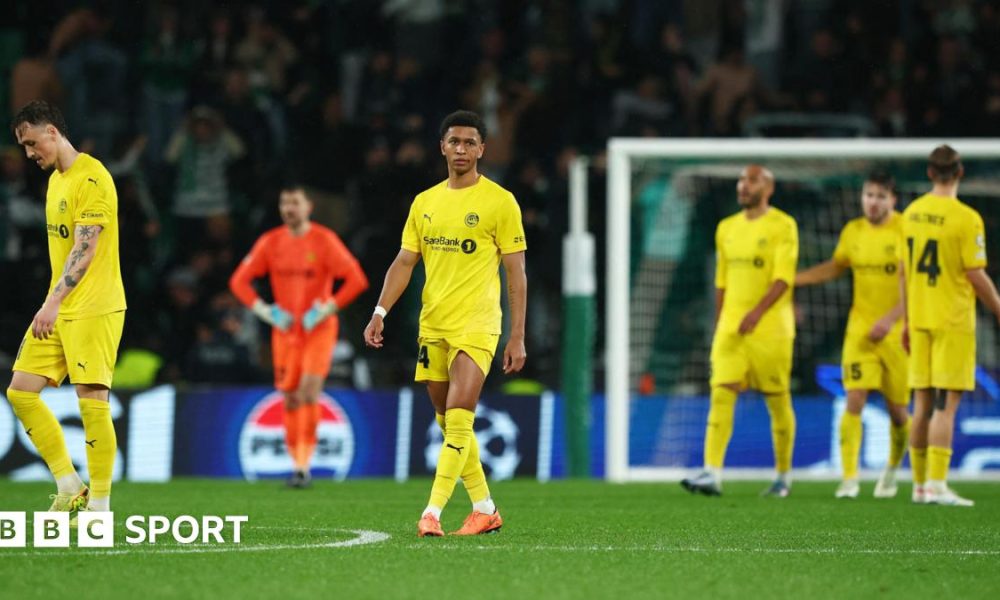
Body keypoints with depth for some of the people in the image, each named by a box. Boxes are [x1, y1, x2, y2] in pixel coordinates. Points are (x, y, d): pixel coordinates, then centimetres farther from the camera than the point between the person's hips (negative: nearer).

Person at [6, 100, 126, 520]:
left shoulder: (92, 178, -14)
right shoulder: (55, 179, 16)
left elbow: (84, 249, -22)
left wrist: (53, 302, -28)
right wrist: (52, 305, 20)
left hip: (94, 309, -10)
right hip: (57, 311, 10)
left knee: (92, 401, -9)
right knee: (21, 391, 3)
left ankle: (99, 505, -1)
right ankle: (69, 488, 10)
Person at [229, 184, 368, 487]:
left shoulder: (325, 241, -8)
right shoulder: (270, 242, 2)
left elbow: (356, 280, -11)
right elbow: (239, 281, 6)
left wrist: (326, 310, -15)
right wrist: (266, 312, -4)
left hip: (319, 328, -4)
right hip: (285, 329, 4)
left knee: (310, 389, -18)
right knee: (291, 398, 4)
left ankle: (305, 464, -15)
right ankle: (297, 463, 15)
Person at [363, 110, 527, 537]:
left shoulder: (500, 202, -3)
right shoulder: (424, 203, 12)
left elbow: (516, 273, -3)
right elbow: (404, 262, 12)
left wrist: (518, 337, -7)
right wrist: (381, 312, -2)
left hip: (476, 326, -6)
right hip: (432, 326, 6)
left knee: (458, 419, -16)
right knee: (449, 424, 9)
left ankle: (433, 512, -18)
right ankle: (484, 509, 20)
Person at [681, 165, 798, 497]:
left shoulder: (782, 227, -5)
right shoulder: (727, 228, 14)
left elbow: (783, 278, -15)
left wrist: (756, 313, -27)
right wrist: (719, 327, 18)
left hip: (770, 329, -5)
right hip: (730, 327, 5)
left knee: (778, 401, 5)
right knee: (721, 395, -10)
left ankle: (784, 476, 18)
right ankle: (712, 474, -18)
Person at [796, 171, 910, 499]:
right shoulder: (853, 231, 6)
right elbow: (835, 267, 23)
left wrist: (890, 319, -23)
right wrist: (791, 278, 15)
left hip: (897, 333, -3)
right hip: (860, 330, 3)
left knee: (897, 410, 6)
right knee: (855, 400, -12)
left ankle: (893, 468, 32)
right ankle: (849, 479, -12)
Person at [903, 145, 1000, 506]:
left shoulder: (912, 213, 6)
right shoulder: (966, 219, -14)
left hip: (920, 320, 6)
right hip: (953, 320, -6)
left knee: (923, 403, 11)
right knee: (946, 404, -5)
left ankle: (920, 484, 16)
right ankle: (936, 484, -11)